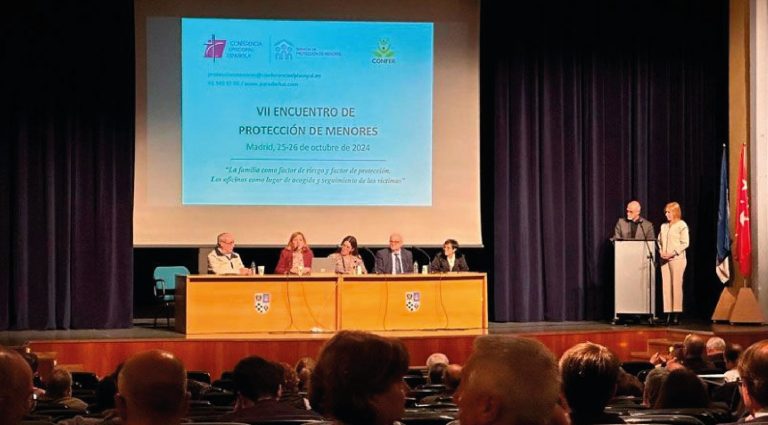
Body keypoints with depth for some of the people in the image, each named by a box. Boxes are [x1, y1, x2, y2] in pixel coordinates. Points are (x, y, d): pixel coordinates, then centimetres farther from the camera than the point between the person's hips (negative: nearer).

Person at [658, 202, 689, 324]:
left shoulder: (682, 225, -1)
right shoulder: (664, 226, 17)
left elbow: (685, 243, -7)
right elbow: (659, 241, 19)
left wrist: (673, 253, -14)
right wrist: (661, 252, 0)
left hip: (677, 258, -6)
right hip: (664, 259, 6)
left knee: (676, 286, -7)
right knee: (666, 286, 1)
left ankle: (676, 315, -6)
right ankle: (668, 314, 2)